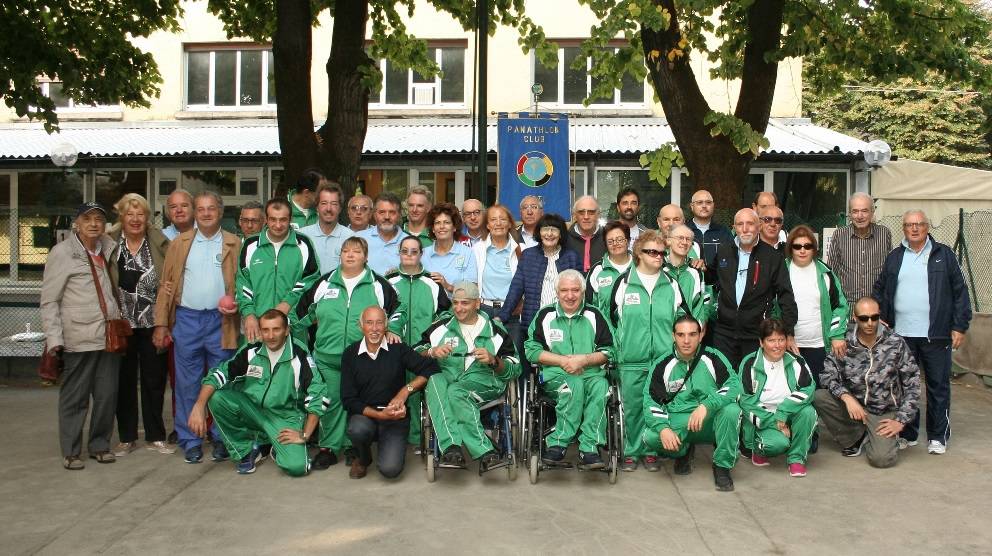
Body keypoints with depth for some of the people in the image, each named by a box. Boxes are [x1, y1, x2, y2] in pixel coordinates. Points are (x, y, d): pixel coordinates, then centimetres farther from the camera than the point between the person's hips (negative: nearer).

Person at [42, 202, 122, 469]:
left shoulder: (109, 248, 12)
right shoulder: (62, 252, -1)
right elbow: (49, 300, -3)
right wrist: (54, 338, -11)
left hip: (109, 335, 4)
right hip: (79, 338, -4)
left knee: (108, 395, 8)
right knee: (75, 397, 4)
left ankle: (100, 445, 22)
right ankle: (71, 451, 16)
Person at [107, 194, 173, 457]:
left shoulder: (160, 242, -1)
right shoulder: (110, 243, -1)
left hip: (152, 324, 0)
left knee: (154, 380, 7)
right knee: (124, 380, 10)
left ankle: (155, 436, 20)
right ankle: (126, 437, 22)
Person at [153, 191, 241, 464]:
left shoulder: (234, 244, 4)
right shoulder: (179, 243, 8)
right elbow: (166, 285, 6)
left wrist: (236, 305, -15)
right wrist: (161, 324, 1)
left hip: (221, 321, -1)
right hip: (186, 319, 1)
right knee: (187, 383, 6)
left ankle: (221, 439, 17)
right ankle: (190, 441, 16)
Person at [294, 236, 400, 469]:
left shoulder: (378, 285, 3)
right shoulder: (324, 283, 9)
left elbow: (397, 309, 9)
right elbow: (303, 312, 16)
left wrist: (392, 329, -5)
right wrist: (291, 336, 15)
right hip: (327, 356, 2)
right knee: (330, 401, 3)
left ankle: (353, 446, 20)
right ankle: (329, 447, 16)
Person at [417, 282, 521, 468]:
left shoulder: (496, 331, 13)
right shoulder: (441, 326, 19)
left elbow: (514, 370, 10)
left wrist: (493, 361, -9)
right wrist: (432, 352, -6)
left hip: (482, 381, -2)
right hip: (445, 376, 2)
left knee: (456, 391, -37)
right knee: (434, 380, -35)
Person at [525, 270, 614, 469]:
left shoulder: (594, 315, 13)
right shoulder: (545, 315, 11)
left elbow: (608, 352, 9)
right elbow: (531, 350, 5)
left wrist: (583, 359, -8)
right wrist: (563, 361, -7)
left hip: (591, 373, 1)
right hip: (555, 376, -1)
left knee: (600, 386, -33)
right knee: (575, 384, -35)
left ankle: (558, 443, -33)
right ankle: (589, 449, -27)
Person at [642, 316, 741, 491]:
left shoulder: (713, 358, -4)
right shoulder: (662, 365, -1)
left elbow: (734, 384, -17)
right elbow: (651, 402, -3)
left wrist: (706, 406, -31)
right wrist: (663, 428, -23)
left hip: (711, 421, -1)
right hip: (676, 422, 1)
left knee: (732, 410, -32)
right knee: (650, 437, -27)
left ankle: (722, 465, -10)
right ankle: (683, 452, 10)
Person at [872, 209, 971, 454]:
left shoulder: (943, 254, 3)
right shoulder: (894, 257, 10)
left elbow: (960, 292, 2)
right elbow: (880, 290, 15)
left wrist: (960, 326, -4)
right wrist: (878, 316, 1)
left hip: (936, 334, -2)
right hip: (901, 333, 2)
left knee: (938, 386, 6)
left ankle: (937, 436, 17)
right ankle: (907, 434, 20)